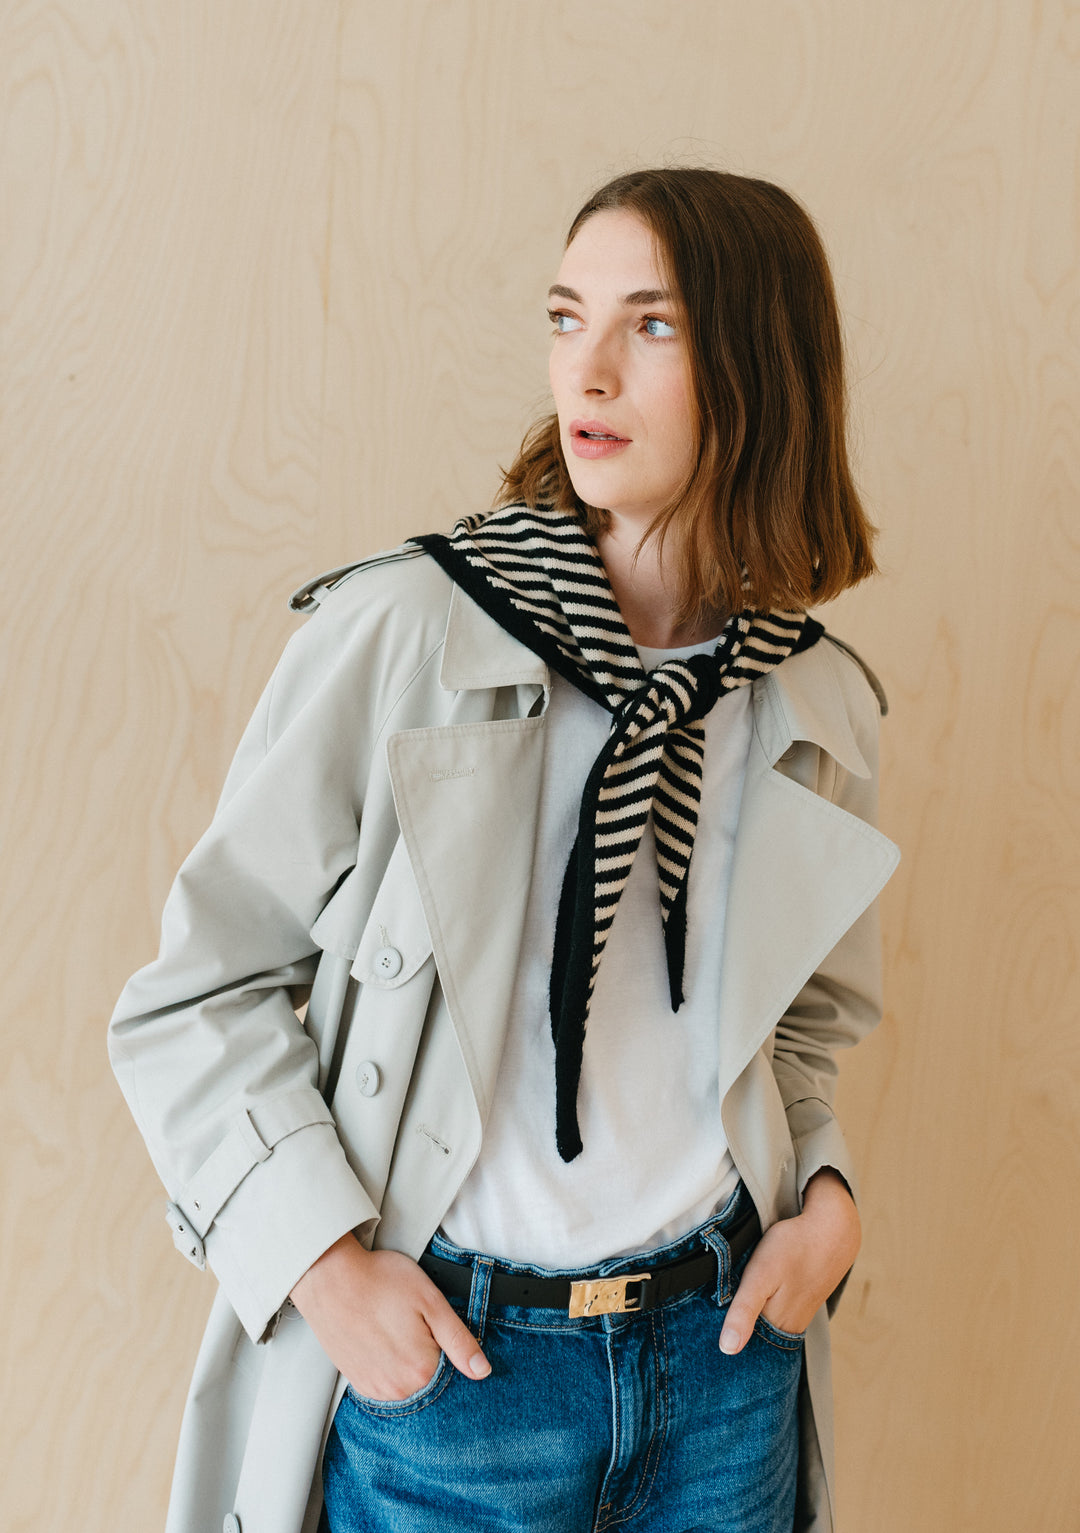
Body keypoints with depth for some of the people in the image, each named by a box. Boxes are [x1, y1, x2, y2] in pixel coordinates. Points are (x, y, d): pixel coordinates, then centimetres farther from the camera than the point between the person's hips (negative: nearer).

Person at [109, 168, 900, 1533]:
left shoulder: (816, 703, 0)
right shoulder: (400, 632, -13)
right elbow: (196, 996, -8)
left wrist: (825, 1194, -1)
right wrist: (322, 1263, -15)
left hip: (721, 1355, 4)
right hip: (447, 1362, -3)